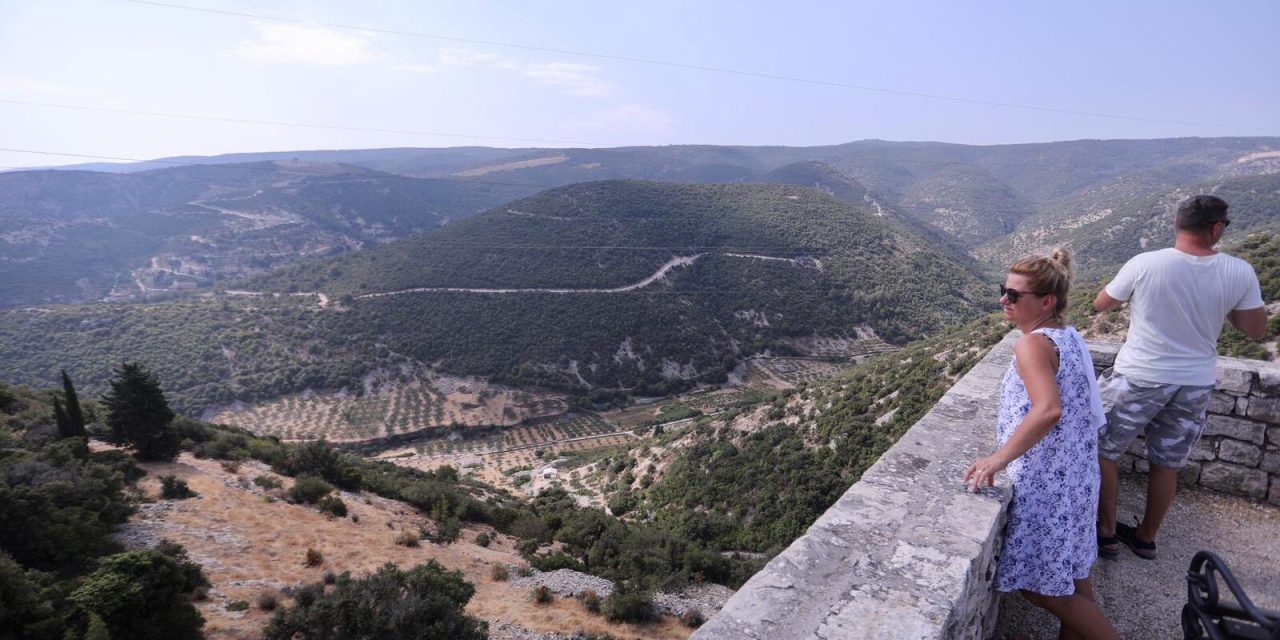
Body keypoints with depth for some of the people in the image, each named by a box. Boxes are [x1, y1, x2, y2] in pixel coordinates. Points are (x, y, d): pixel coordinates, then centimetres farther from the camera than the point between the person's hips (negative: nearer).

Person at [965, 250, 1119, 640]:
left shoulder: (1032, 344, -19)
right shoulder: (1071, 338, 9)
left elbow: (1049, 409, -34)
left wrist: (999, 458, -32)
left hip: (1046, 483, -10)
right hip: (1074, 476, 10)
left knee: (1038, 586, 4)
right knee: (1071, 576, 21)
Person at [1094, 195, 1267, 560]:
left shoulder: (1145, 264, -16)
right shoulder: (1240, 273, -8)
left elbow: (1101, 304, -1)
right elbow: (1257, 329, 2)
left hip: (1140, 378, -4)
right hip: (1196, 385, 4)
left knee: (1100, 451, 13)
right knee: (1166, 464, 19)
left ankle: (1106, 533, 22)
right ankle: (1146, 538, 34)